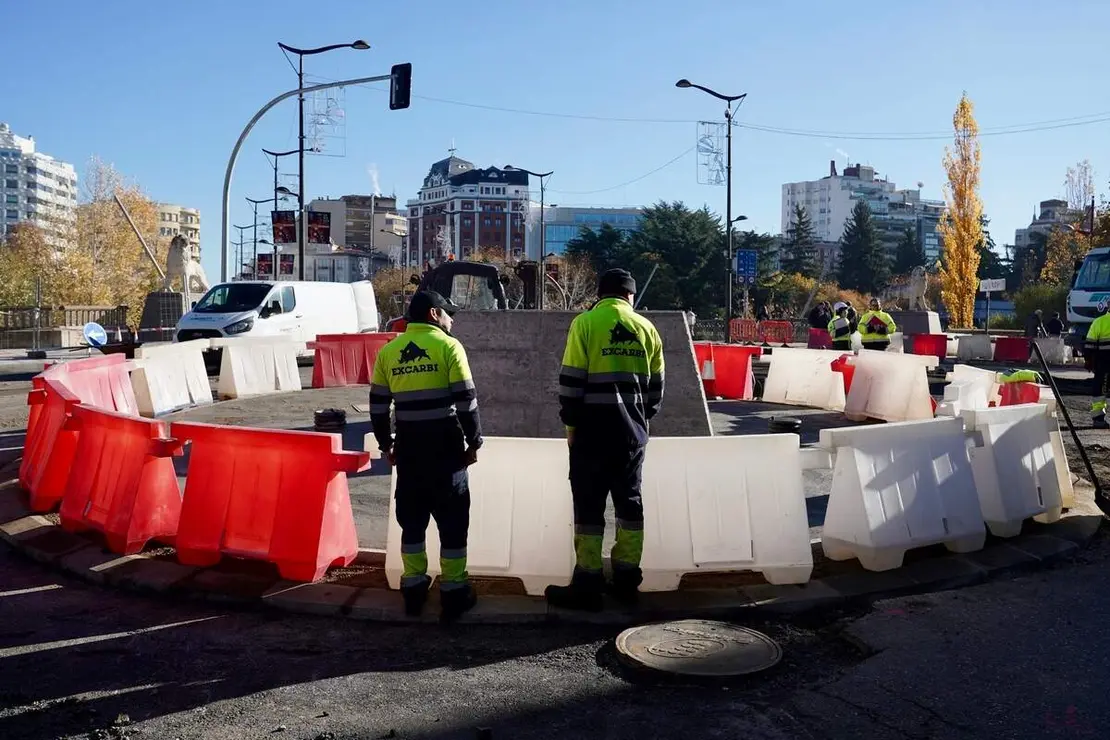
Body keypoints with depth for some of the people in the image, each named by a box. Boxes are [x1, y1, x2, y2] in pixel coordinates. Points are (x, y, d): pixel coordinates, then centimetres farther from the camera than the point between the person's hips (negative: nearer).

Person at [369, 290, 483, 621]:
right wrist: (474, 442, -1)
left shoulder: (388, 352, 7)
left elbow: (378, 406, 9)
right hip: (446, 446, -4)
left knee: (412, 519, 14)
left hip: (408, 446, 4)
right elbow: (466, 401, -10)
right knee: (452, 521, 5)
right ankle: (453, 593, 10)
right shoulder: (448, 346, -6)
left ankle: (413, 589, 20)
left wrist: (386, 444, 19)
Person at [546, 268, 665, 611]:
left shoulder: (585, 323, -5)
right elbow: (656, 384, 12)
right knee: (629, 501, 12)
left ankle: (587, 584, 3)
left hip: (593, 429, -4)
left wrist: (570, 422, -1)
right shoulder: (646, 328, 8)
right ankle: (627, 579, 19)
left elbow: (571, 379, -9)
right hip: (631, 430, 5)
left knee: (589, 504, 0)